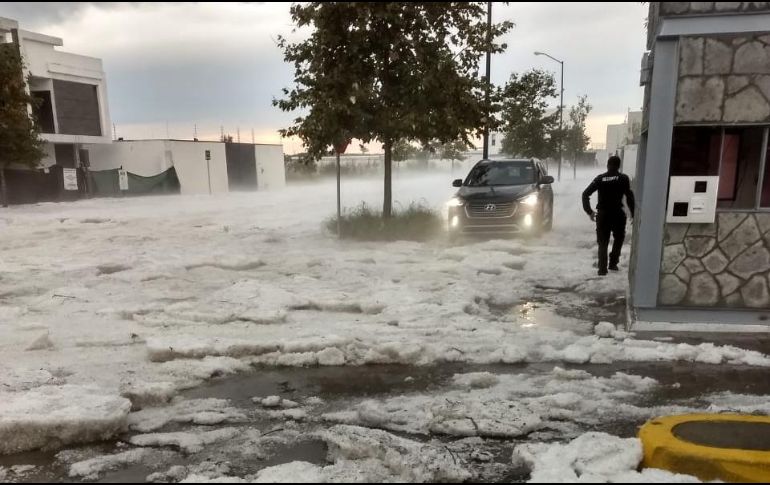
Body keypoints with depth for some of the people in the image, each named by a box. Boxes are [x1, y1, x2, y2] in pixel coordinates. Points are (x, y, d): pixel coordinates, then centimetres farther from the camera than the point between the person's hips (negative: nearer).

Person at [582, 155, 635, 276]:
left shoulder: (600, 178, 4)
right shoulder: (623, 178, -3)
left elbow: (585, 194, -1)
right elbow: (629, 197, -11)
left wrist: (589, 211, 5)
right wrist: (634, 214, -6)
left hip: (602, 214, 2)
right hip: (617, 213, -1)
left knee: (603, 242, 9)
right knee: (618, 239, 22)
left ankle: (602, 268, 3)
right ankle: (613, 263, 19)